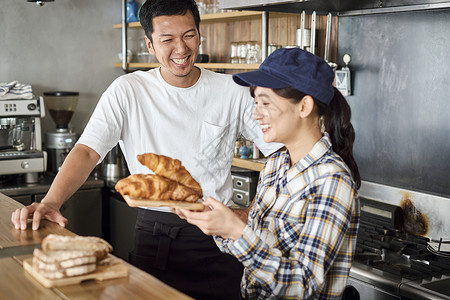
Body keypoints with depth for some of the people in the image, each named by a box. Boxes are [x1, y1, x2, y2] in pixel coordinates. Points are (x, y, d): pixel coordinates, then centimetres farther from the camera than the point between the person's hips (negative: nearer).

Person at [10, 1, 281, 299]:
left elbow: (279, 151, 0)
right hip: (155, 233, 0)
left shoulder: (232, 92, -2)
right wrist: (51, 202, -28)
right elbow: (87, 151, -11)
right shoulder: (128, 91, -4)